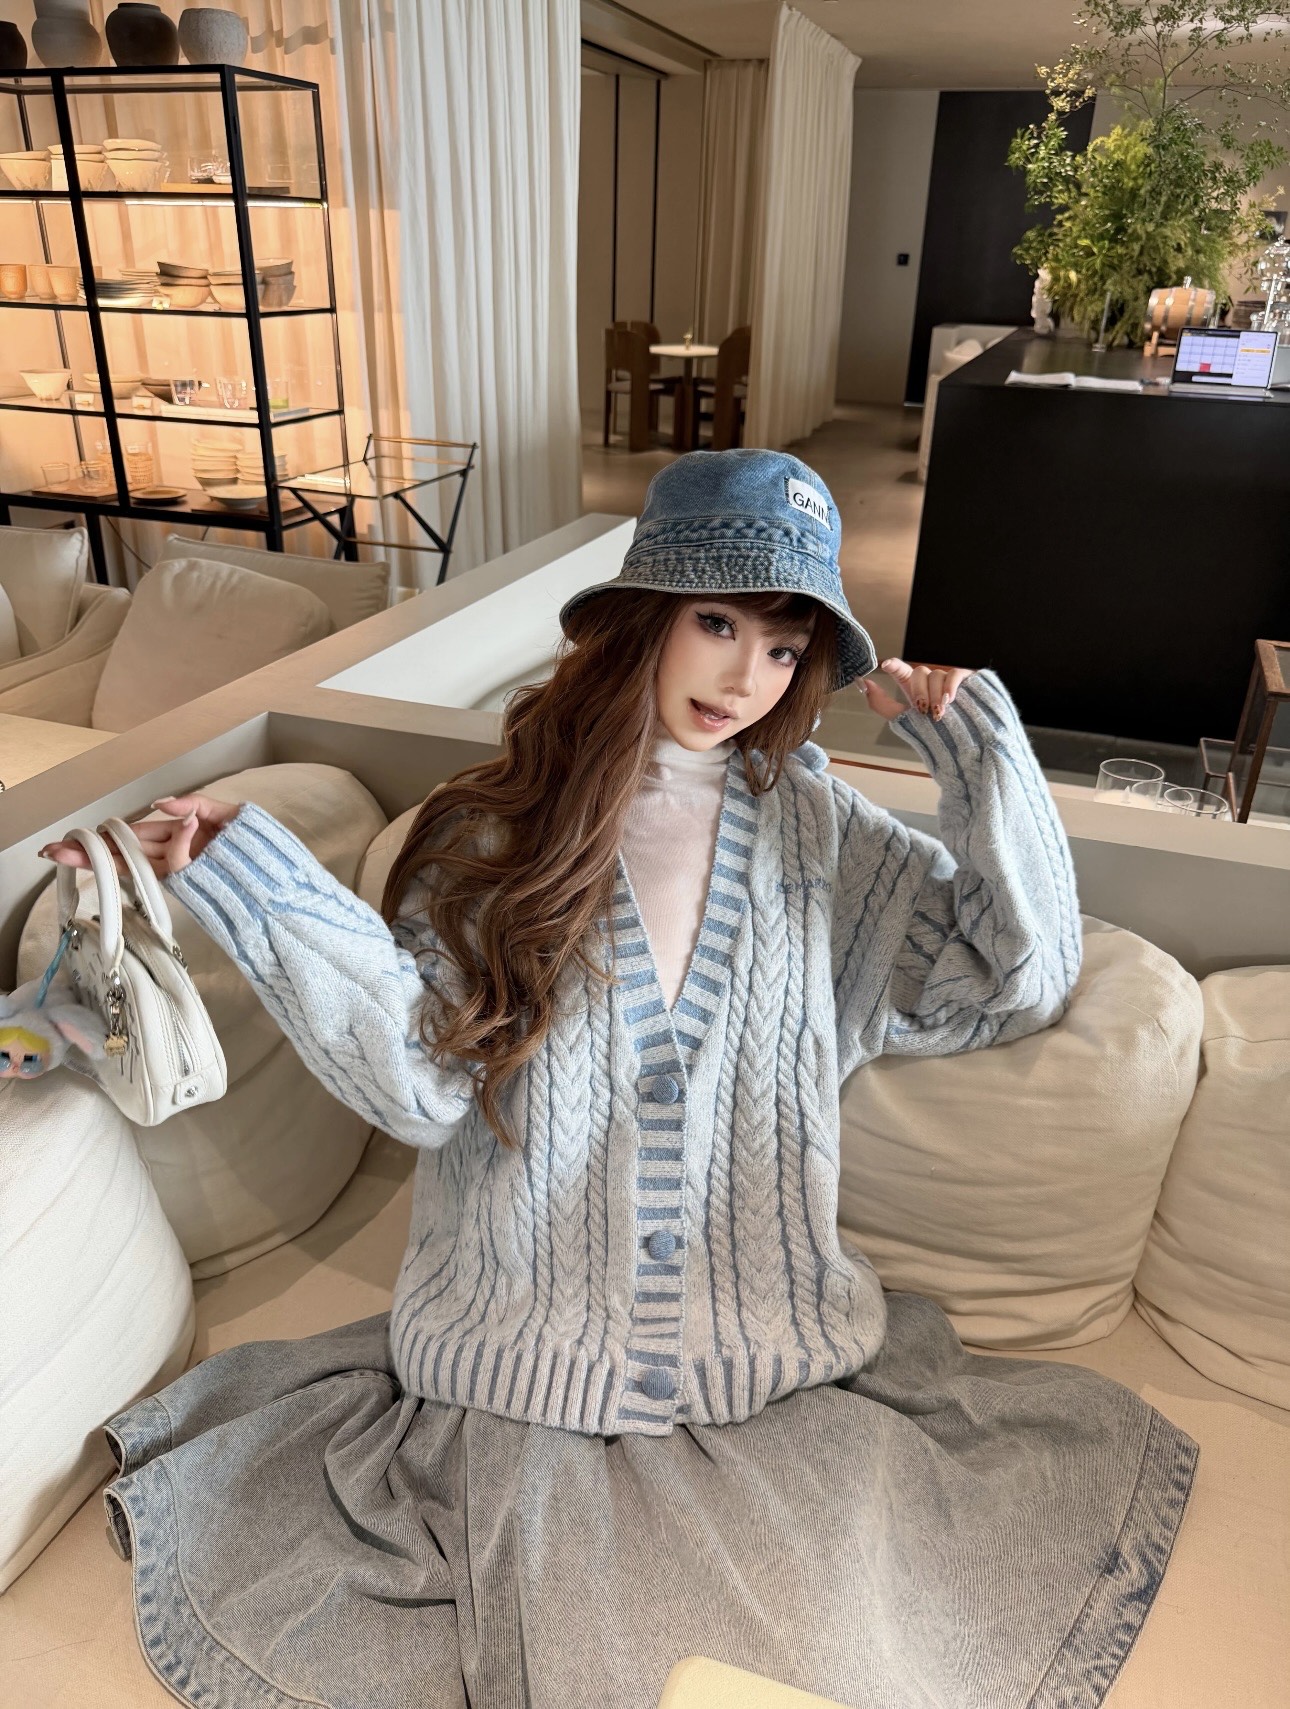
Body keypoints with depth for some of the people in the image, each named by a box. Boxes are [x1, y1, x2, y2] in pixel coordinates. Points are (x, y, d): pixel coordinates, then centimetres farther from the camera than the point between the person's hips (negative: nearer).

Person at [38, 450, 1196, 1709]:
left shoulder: (813, 828, -1)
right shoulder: (491, 832, -6)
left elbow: (1021, 974, -3)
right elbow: (422, 1079, -13)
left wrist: (971, 736, -9)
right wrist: (246, 876, -21)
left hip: (769, 1361, 2)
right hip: (521, 1378, -1)